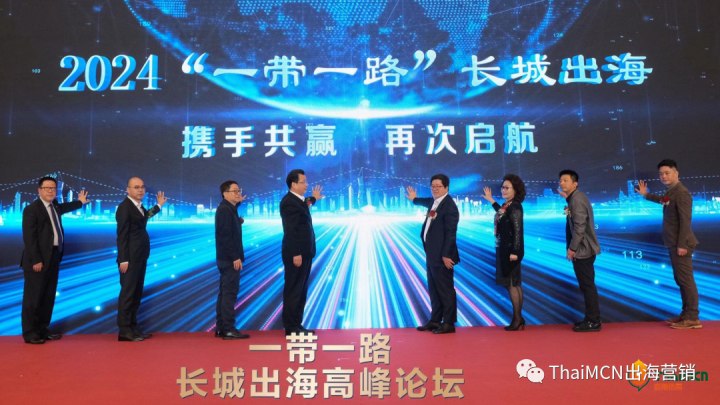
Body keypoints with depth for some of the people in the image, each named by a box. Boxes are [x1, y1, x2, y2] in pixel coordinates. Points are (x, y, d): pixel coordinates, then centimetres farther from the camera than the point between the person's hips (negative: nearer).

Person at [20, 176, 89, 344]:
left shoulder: (54, 206, 14)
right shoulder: (31, 209, -11)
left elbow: (62, 208, 40)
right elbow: (29, 237, -15)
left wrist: (80, 202, 53)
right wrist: (36, 260, -19)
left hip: (54, 257, 8)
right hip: (38, 260, -8)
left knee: (49, 297, 12)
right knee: (33, 297, -2)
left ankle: (42, 329, 20)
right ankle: (29, 333, 6)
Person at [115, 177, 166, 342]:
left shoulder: (139, 206, 13)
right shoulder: (125, 207, -12)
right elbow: (122, 235, -16)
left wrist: (158, 205, 33)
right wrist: (124, 260, -20)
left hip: (140, 257, 9)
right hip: (130, 258, -9)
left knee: (136, 293, 13)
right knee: (127, 293, -4)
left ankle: (133, 328, 20)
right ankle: (124, 331, 2)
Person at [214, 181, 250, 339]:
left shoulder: (229, 208, 17)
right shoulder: (224, 209, -13)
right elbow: (225, 235, -20)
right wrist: (235, 257, -21)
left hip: (227, 258, 10)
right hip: (229, 258, -10)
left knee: (225, 292, 11)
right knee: (230, 292, -7)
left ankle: (221, 328, 17)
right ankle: (228, 329, -4)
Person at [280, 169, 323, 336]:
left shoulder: (298, 200, 14)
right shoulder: (288, 202, -15)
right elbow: (291, 230, -20)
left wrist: (313, 199, 41)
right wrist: (296, 254, -23)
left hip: (304, 252, 10)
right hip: (296, 254, -10)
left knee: (301, 291, 13)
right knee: (293, 291, -3)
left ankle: (297, 325, 21)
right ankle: (291, 328, 4)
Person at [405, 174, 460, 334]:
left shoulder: (449, 206, -17)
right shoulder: (434, 201, 10)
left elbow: (451, 233, -21)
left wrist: (446, 255, -24)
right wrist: (415, 199, 50)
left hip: (442, 255, -10)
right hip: (431, 254, 10)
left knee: (445, 290, 0)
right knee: (433, 290, 16)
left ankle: (449, 323, 10)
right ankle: (435, 320, 26)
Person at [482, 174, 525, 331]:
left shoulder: (515, 207, -18)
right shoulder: (507, 205, 8)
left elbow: (518, 230, -22)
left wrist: (515, 252, -25)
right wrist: (491, 201, 33)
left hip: (511, 249, -10)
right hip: (505, 249, 10)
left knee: (511, 284, -3)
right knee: (514, 283, 13)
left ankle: (517, 319, 6)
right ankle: (518, 318, 22)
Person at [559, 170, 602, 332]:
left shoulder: (577, 198, -17)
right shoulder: (575, 198, 14)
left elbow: (580, 226, -22)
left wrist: (572, 248, -18)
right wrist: (567, 199, 15)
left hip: (582, 250, -10)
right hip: (583, 249, 10)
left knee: (587, 286, -4)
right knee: (587, 285, 15)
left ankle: (593, 322, 3)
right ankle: (591, 319, 23)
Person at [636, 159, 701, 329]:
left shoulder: (681, 192, -17)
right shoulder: (670, 192, 12)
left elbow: (685, 220, -21)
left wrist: (682, 244, -23)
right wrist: (646, 195, 38)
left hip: (680, 244, -10)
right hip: (673, 243, 10)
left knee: (686, 279, -5)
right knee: (680, 279, 14)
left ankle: (693, 318, 1)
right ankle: (686, 314, 23)